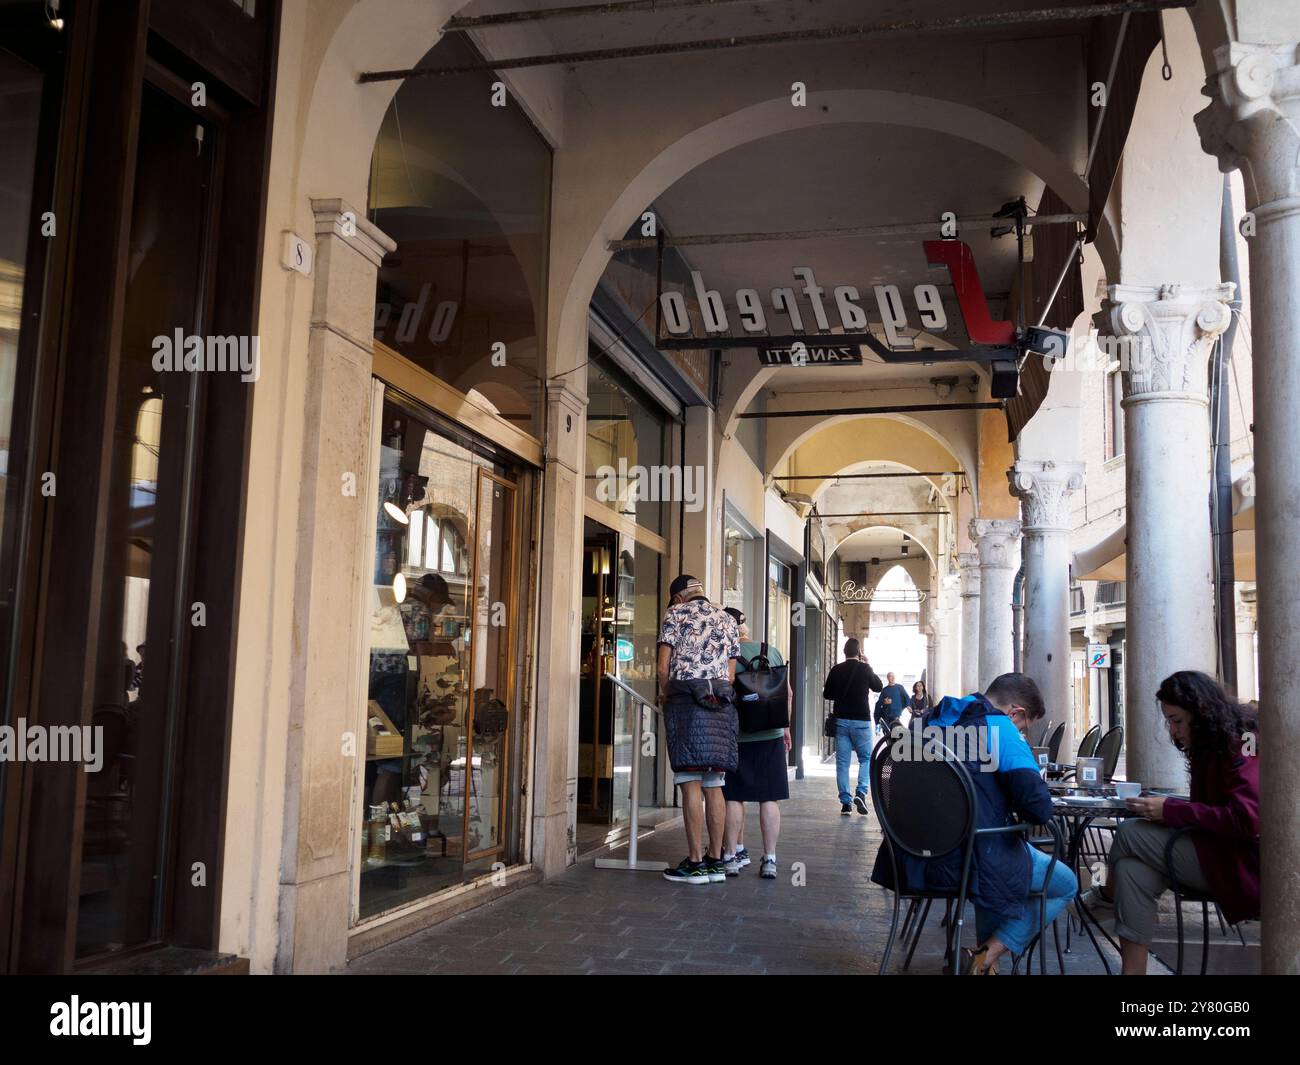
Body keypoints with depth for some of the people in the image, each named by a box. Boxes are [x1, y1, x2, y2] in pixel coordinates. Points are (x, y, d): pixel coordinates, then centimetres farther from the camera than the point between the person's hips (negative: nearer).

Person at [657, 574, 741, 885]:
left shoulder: (676, 613, 6)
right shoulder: (727, 619, 21)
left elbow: (663, 666, 0)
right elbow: (731, 673, 15)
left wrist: (665, 694, 16)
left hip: (686, 699, -5)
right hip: (721, 702, 5)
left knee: (691, 782, -6)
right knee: (714, 785, 8)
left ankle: (695, 862, -6)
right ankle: (716, 861, 9)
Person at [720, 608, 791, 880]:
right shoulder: (773, 652, 5)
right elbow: (788, 693, 8)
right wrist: (786, 727, 18)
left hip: (735, 735, -2)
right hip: (770, 735, 3)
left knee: (733, 798, 5)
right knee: (769, 799, 5)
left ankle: (732, 856, 10)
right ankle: (769, 860, 7)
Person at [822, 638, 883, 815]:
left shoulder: (836, 670, 0)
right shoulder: (864, 669, -6)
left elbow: (827, 694, 6)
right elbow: (878, 686, 10)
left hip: (841, 720, 2)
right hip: (861, 721, -2)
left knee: (842, 762, 5)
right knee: (866, 758, 10)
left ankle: (845, 801, 4)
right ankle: (861, 792, -9)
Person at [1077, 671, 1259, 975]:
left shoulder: (1240, 743, -15)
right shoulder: (1212, 745, 15)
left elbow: (1247, 819, -25)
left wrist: (1171, 810, -22)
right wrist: (1163, 805, -4)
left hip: (1243, 864, -9)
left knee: (1129, 834, -14)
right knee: (1132, 869, -11)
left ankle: (1107, 897, 14)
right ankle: (1133, 969, -9)